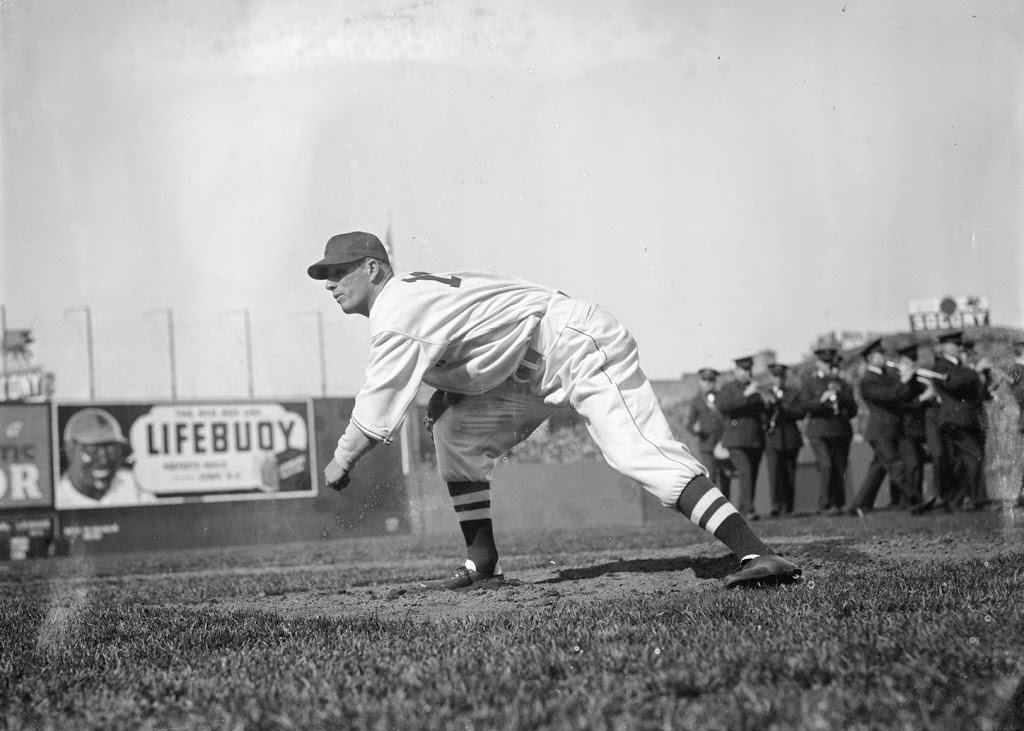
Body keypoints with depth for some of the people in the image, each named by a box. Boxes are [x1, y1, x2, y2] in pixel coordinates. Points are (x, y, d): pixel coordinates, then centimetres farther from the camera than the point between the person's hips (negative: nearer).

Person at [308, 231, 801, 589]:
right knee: (456, 430, 8)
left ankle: (756, 554, -35)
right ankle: (482, 565, 10)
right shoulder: (413, 291, 13)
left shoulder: (395, 317, -17)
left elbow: (376, 418, -15)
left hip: (581, 346, -11)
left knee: (642, 454, -24)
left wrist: (340, 462, 1)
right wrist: (446, 384, 5)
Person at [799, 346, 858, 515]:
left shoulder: (842, 384, 18)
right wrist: (822, 400, -19)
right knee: (826, 465, -16)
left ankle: (837, 504, 9)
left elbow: (853, 409, 10)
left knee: (839, 468, 1)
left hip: (841, 431, 3)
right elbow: (805, 404, -3)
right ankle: (825, 506, -14)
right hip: (819, 430, -3)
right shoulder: (810, 382, 10)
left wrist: (840, 394, -6)